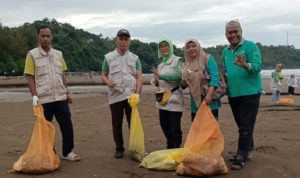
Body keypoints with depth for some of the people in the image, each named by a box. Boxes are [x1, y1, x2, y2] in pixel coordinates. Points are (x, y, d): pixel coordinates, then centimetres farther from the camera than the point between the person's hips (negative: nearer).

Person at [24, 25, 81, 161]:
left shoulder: (58, 54, 10)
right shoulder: (32, 54, -3)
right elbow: (30, 78, -5)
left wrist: (67, 93, 13)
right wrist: (34, 96, -14)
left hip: (61, 97, 4)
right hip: (44, 99, -4)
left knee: (67, 125, 3)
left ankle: (67, 152, 17)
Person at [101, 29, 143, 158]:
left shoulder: (135, 58, 8)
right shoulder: (108, 57, 7)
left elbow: (139, 77, 1)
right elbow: (103, 74, 10)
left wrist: (137, 93, -14)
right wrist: (108, 82, -13)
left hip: (130, 95, 0)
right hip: (115, 96, 0)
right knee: (117, 124, 7)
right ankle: (119, 148, 20)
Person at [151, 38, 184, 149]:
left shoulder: (177, 60, -2)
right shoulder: (160, 64, 17)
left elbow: (178, 75, -20)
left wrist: (160, 76, -23)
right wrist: (156, 81, 0)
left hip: (174, 98, -7)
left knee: (175, 128, -6)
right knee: (164, 125, 12)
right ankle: (170, 148, 27)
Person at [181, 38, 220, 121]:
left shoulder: (208, 59, -3)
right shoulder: (187, 64, 11)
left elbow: (214, 76, -13)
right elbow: (184, 85, 14)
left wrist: (209, 94, -26)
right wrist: (184, 81, -10)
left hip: (209, 101, -5)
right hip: (195, 103, 5)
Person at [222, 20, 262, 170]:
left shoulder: (250, 46, -9)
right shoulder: (225, 52, 11)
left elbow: (258, 66, -20)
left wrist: (245, 65, -38)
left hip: (250, 93, -6)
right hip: (233, 94, 7)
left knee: (246, 127, -4)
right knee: (242, 125, 17)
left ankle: (240, 157, 2)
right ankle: (247, 151, 32)